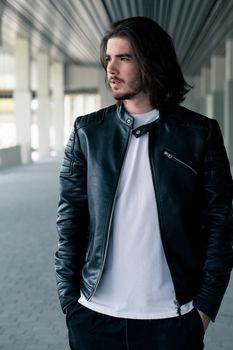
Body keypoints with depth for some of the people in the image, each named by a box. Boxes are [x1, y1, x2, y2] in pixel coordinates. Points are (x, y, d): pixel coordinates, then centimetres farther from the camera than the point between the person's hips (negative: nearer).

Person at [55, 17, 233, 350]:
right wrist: (69, 297, -1)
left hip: (172, 319, -1)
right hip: (94, 316, 1)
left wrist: (206, 305, -5)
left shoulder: (201, 133, -2)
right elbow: (70, 217, 3)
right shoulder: (87, 131, 2)